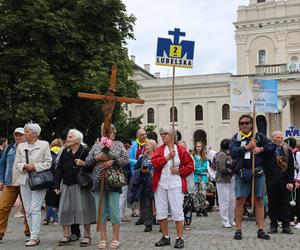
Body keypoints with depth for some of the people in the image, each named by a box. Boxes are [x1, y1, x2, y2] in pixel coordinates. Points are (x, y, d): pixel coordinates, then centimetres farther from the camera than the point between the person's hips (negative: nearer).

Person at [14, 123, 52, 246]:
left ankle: (34, 237, -8)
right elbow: (17, 164, 8)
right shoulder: (20, 146, 12)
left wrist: (34, 167, -13)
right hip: (24, 181, 5)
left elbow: (48, 163, -4)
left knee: (35, 209, -10)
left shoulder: (44, 145, 0)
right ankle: (34, 235, 15)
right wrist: (25, 166, -11)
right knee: (28, 210, 6)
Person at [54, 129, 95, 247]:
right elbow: (59, 169, 9)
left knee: (83, 209, -3)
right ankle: (66, 236, 15)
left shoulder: (85, 151, -6)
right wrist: (57, 185, 3)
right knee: (65, 210, 4)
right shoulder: (65, 152, 8)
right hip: (67, 185, 5)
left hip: (81, 185, -5)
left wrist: (83, 164, -22)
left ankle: (87, 236, 9)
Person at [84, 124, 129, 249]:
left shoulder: (119, 145, 7)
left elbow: (126, 159, -2)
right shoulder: (96, 145, 12)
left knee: (114, 210, 0)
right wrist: (97, 157, -9)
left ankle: (115, 238, 11)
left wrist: (113, 162, -14)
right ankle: (103, 239, 15)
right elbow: (87, 161, 8)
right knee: (100, 211, 5)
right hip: (99, 182, 2)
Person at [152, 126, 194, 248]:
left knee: (177, 211, -3)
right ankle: (165, 237, 19)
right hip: (160, 184, 3)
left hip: (175, 184, -3)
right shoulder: (159, 149, 8)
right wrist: (167, 157, -17)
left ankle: (180, 238, 6)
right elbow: (155, 163, -10)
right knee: (161, 211, 7)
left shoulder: (181, 150, 2)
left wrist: (179, 171, -9)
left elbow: (190, 166, 3)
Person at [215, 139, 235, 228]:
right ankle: (225, 221, 3)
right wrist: (232, 171, -8)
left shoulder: (228, 154, 16)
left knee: (232, 200, 12)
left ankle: (231, 220, 23)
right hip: (223, 181, -9)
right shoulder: (222, 155, -13)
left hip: (230, 180, 9)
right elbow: (222, 169, -19)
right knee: (225, 201, -4)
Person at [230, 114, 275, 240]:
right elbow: (233, 152, -9)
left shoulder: (259, 136, 9)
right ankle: (238, 230, 4)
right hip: (242, 172, -1)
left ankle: (261, 230, 12)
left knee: (259, 200, 5)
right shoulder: (236, 138, 7)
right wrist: (247, 147, -17)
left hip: (258, 172, 1)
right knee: (240, 200, -4)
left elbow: (272, 146, 3)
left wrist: (261, 149, -12)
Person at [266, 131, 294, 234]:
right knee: (272, 205, 5)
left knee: (285, 204, 6)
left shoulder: (287, 150, 6)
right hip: (271, 182, -1)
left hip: (284, 181, 2)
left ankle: (286, 226, 13)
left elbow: (291, 167, 4)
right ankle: (273, 225, 14)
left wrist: (290, 181, -4)